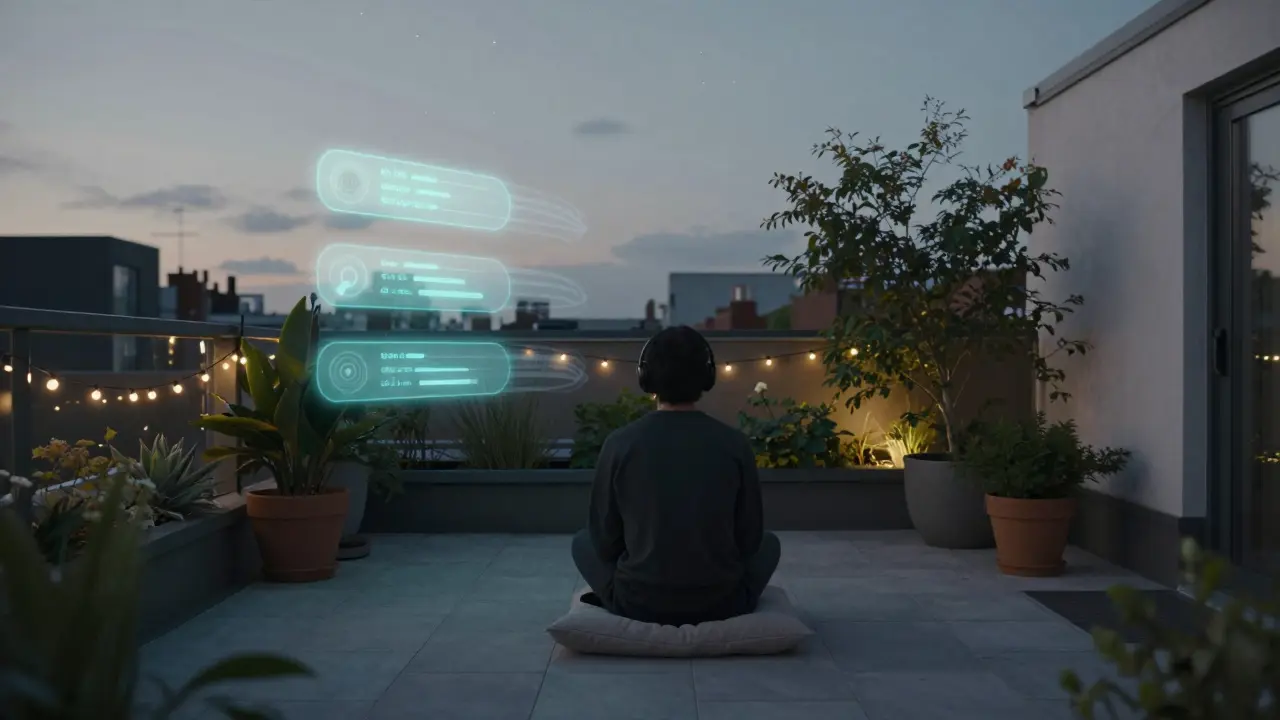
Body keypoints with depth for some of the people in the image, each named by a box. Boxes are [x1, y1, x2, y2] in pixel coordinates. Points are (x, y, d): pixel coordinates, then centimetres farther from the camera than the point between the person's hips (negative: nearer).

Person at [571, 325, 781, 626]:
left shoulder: (619, 443, -9)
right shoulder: (735, 444, -8)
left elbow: (604, 539, -1)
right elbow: (750, 538, 0)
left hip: (639, 605, 0)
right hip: (721, 604, 1)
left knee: (583, 542, 29)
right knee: (769, 544, 30)